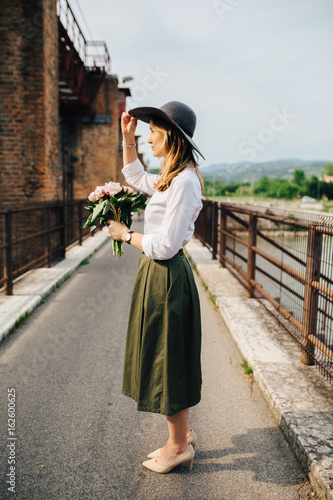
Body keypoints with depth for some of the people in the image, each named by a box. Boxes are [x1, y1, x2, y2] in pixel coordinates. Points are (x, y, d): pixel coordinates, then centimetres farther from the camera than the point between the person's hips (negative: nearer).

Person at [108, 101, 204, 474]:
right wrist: (127, 137, 21)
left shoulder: (184, 181, -20)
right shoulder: (170, 178, 10)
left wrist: (126, 234, -9)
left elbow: (165, 246, -23)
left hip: (165, 278, -10)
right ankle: (183, 434, 36)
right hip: (159, 275, 10)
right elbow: (135, 178, 31)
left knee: (167, 362, 4)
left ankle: (178, 447, 23)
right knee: (166, 361, 19)